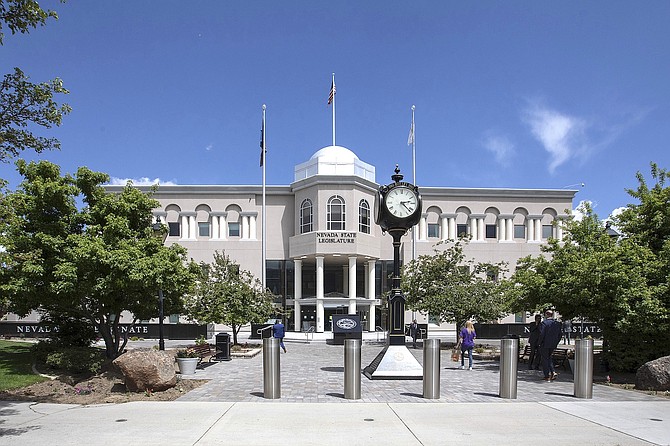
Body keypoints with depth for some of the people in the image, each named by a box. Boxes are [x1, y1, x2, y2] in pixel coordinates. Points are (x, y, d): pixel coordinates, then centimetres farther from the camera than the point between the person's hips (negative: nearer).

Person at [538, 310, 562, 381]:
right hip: (553, 345, 6)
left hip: (545, 344, -6)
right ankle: (553, 372, 7)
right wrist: (556, 343, 16)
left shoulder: (544, 323, -14)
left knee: (545, 359, 4)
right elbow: (559, 335, 9)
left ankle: (547, 376, 4)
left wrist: (539, 343, -8)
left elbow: (542, 334, -19)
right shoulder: (557, 323, 6)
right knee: (549, 358, 22)